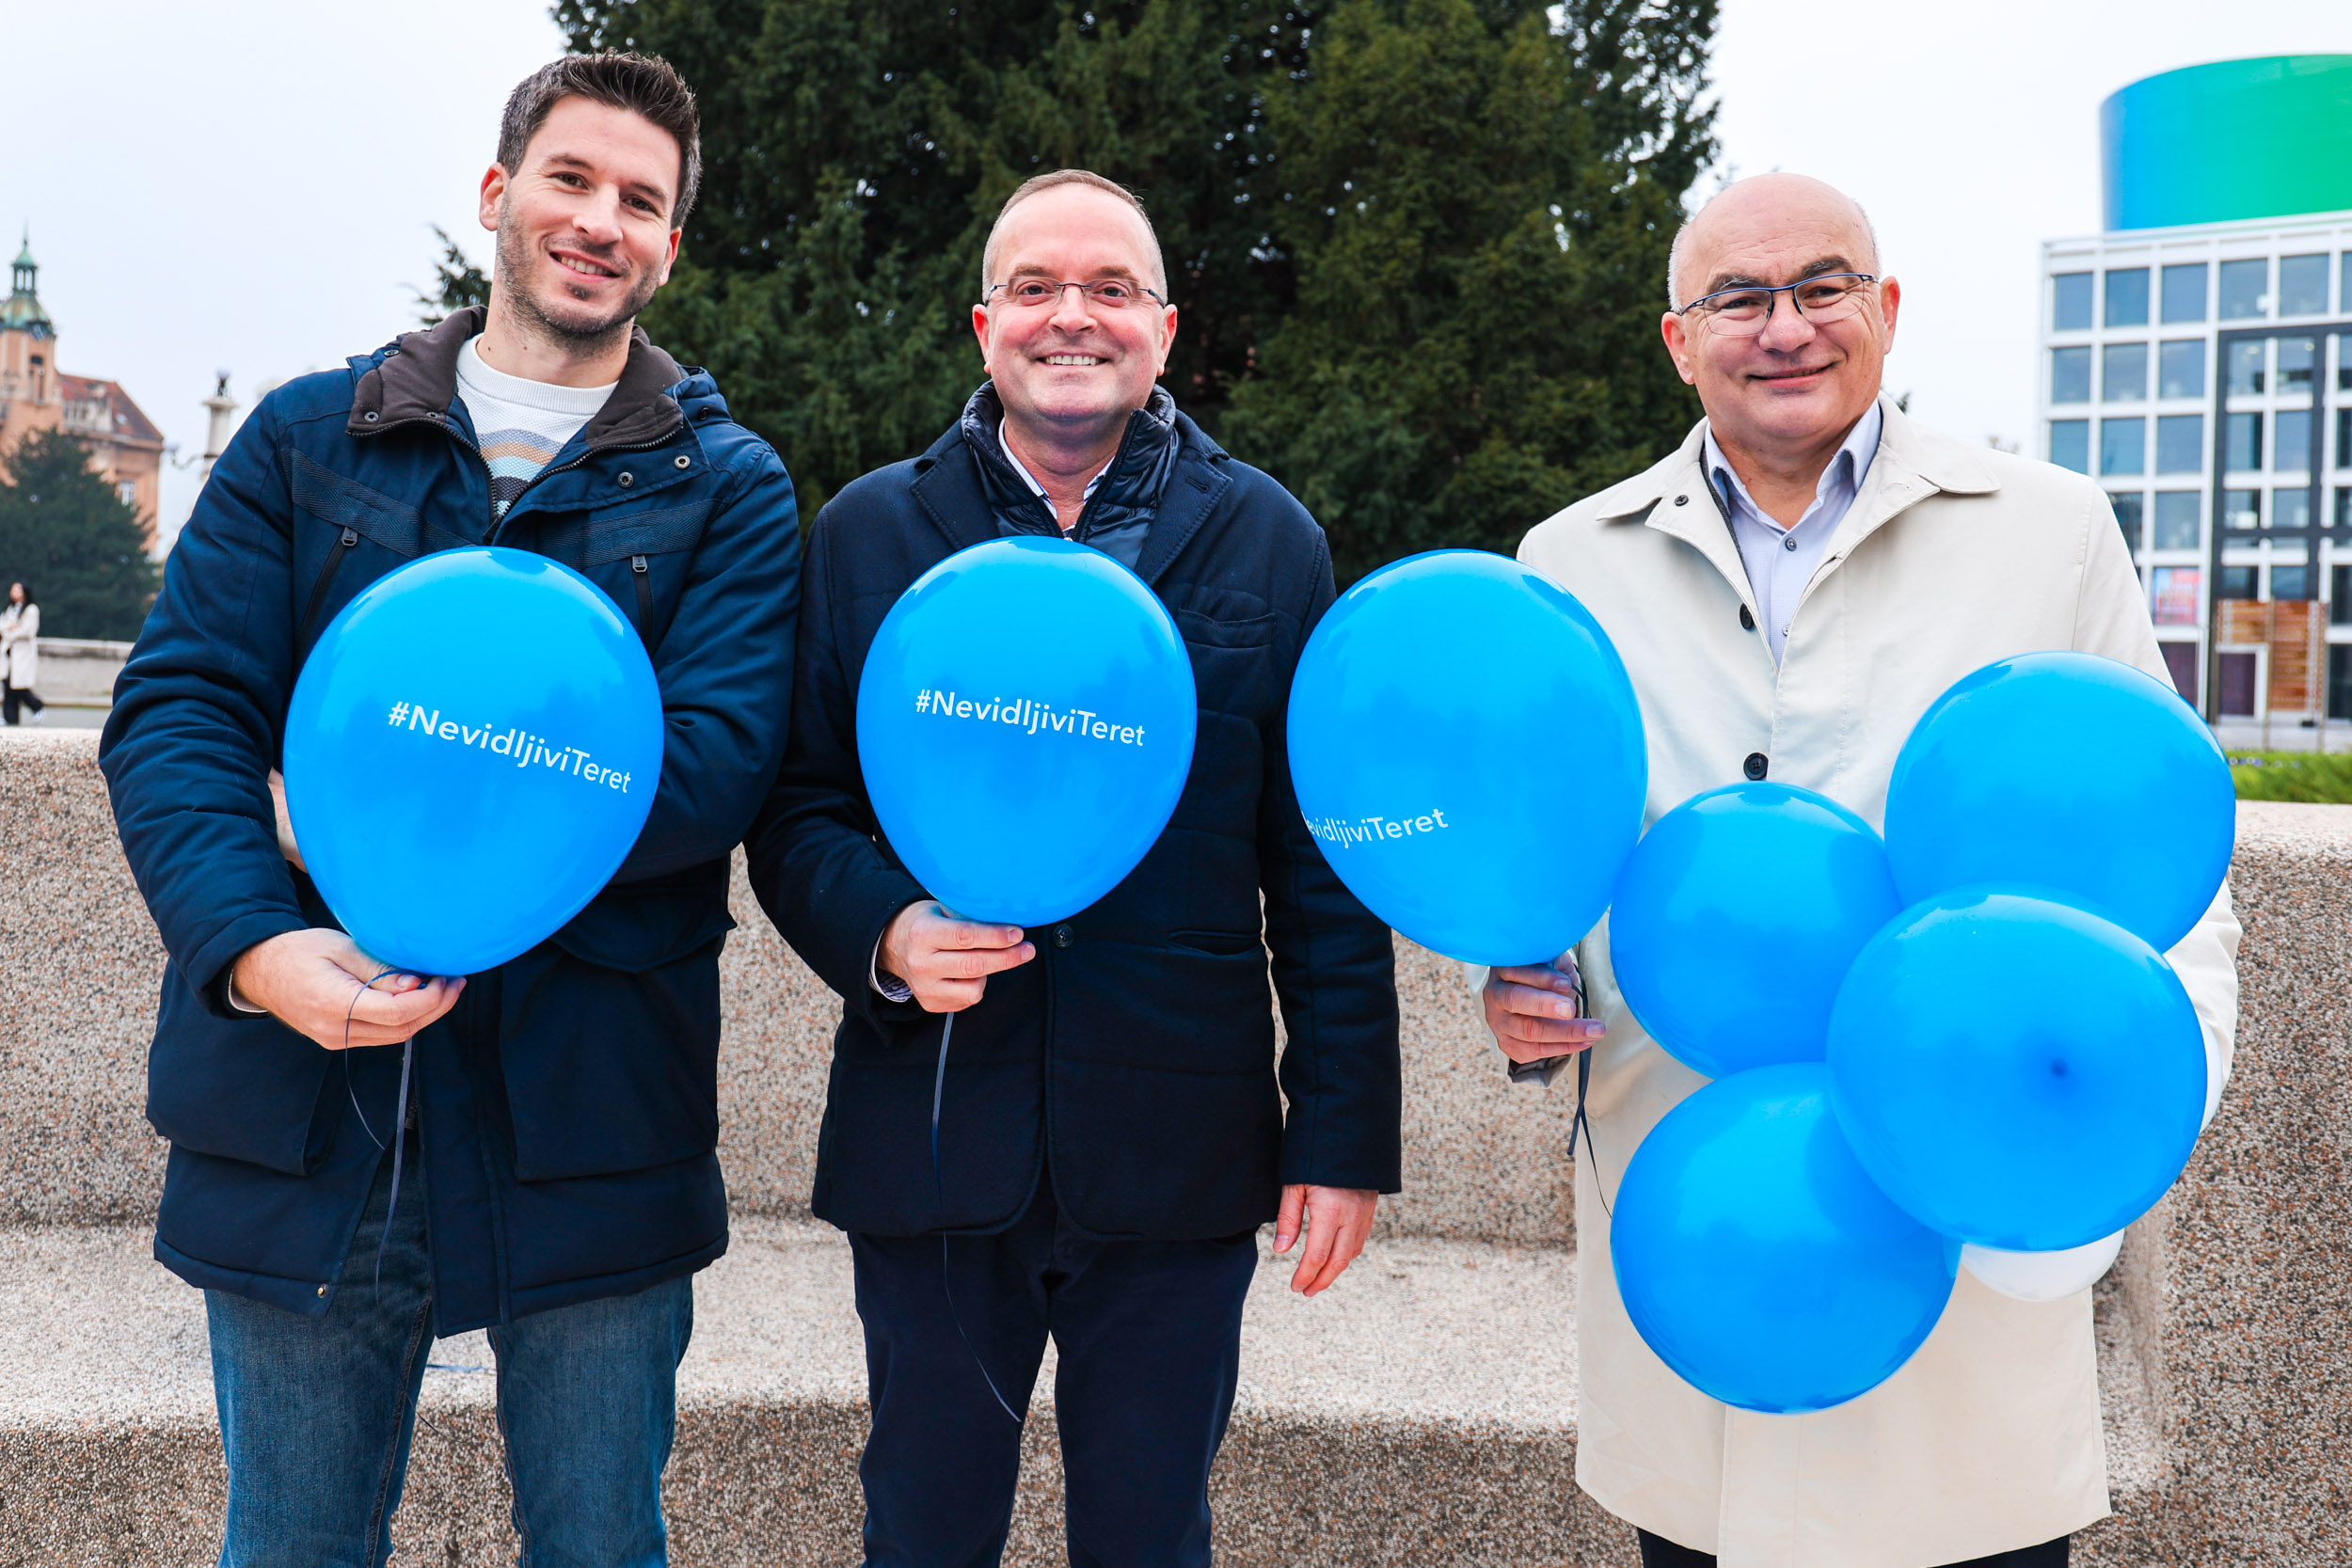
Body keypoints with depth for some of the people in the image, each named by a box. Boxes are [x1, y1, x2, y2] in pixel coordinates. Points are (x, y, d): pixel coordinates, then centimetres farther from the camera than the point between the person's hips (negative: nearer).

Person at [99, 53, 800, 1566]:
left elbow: (716, 763, -12)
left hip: (593, 1116, -1)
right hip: (301, 1102, 2)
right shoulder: (307, 438, 8)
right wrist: (253, 944, -21)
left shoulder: (727, 488, 3)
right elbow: (174, 712, -2)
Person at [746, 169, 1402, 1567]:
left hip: (1175, 1162, 0)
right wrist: (883, 933, -16)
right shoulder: (868, 533, 6)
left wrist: (1344, 1133, -3)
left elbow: (1326, 867, 1)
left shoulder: (1269, 543, 4)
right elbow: (795, 814, 5)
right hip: (928, 1148, 1)